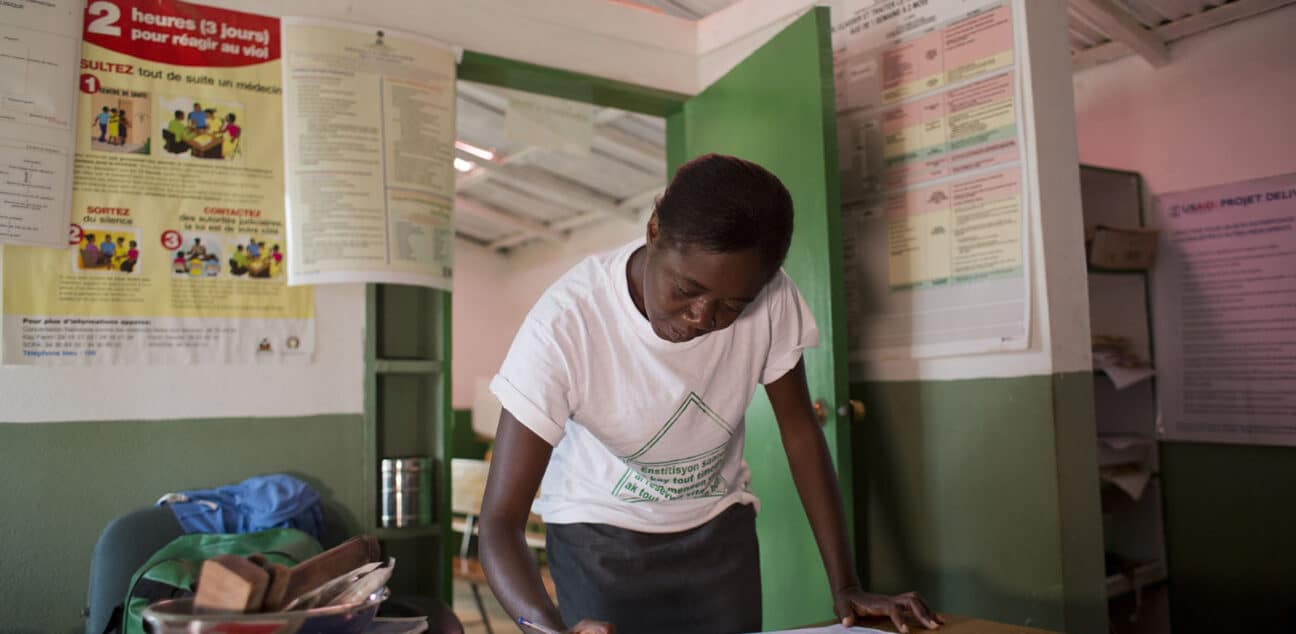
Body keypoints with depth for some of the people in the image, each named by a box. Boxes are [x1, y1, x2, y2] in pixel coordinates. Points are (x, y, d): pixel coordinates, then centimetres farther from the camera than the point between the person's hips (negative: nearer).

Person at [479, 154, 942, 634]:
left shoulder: (772, 300, -23)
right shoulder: (563, 325, -32)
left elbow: (799, 428, -8)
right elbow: (501, 520, -29)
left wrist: (846, 587, -11)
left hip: (719, 528, 3)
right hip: (599, 535, -2)